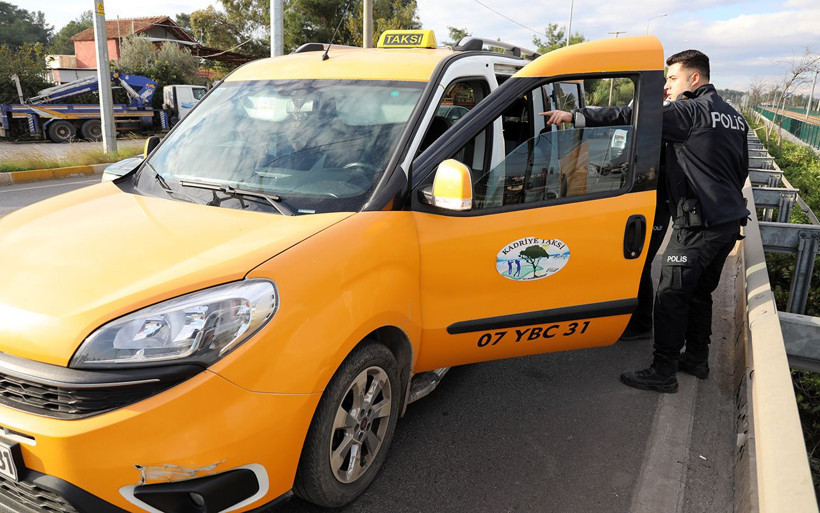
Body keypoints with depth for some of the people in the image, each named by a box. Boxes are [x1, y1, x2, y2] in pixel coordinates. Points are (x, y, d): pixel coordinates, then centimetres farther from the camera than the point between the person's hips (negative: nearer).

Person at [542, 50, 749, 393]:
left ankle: (663, 372, 4)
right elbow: (741, 170, 22)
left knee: (671, 295, -3)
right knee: (700, 293, 19)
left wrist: (576, 116, -20)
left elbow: (632, 118, -20)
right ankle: (697, 359, 31)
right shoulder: (733, 116, 15)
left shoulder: (691, 111, -12)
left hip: (698, 224, -9)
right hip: (730, 221, 9)